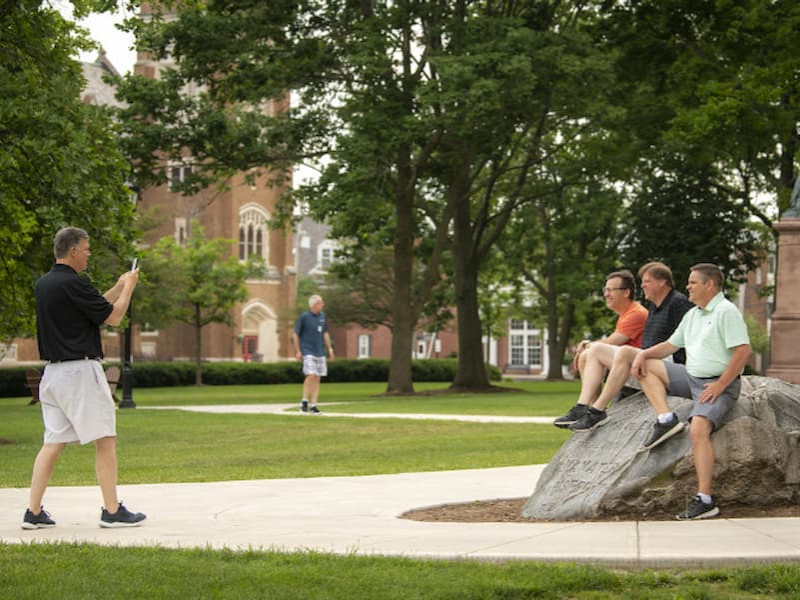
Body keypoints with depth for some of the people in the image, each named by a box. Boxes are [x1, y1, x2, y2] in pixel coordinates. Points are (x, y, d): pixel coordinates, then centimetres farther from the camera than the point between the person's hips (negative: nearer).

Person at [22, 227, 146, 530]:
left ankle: (33, 512, 7)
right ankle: (112, 511, 0)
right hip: (80, 371, -9)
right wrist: (128, 287, 6)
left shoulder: (44, 283, 12)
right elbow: (113, 316, -9)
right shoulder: (73, 284, -16)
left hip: (53, 372, 9)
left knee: (53, 442, 10)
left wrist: (119, 287, 24)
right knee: (105, 440, -2)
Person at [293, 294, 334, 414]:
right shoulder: (304, 317, -8)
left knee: (317, 378, 3)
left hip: (320, 352, 5)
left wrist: (330, 348, 12)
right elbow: (296, 334, -3)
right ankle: (304, 401, -1)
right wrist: (298, 351, -7)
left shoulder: (322, 316, 8)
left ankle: (313, 405, 7)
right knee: (311, 375, -17)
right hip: (308, 352, -5)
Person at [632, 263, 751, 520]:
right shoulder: (692, 315, 17)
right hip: (691, 378, 9)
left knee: (699, 429, -29)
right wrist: (643, 354, 6)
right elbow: (670, 345, 24)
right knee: (647, 366, 6)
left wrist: (720, 385, -21)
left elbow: (743, 351, -19)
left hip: (718, 385, -9)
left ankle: (705, 500, -29)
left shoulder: (726, 311, -11)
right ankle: (666, 419, -10)